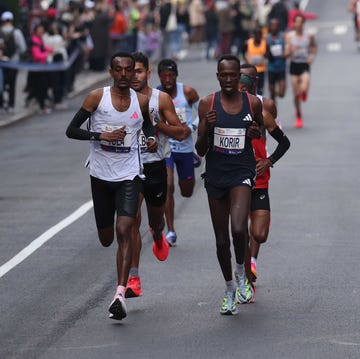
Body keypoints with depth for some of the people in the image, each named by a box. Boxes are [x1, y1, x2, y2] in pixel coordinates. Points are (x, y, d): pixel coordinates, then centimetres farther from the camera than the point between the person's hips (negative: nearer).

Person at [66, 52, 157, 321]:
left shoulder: (142, 101, 1)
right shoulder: (97, 97, -6)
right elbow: (71, 130, -6)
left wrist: (152, 138, 1)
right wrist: (100, 135, -19)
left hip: (129, 175, 0)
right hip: (101, 175, 0)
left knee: (124, 231, -18)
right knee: (106, 238, 10)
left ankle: (120, 293, -24)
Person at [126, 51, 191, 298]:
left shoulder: (161, 99, -5)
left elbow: (180, 133, -5)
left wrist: (154, 123, -18)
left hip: (155, 165, 0)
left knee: (156, 220, 18)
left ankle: (158, 237, 58)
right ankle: (133, 280, -12)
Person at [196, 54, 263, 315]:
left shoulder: (253, 103, 0)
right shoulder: (208, 104, -1)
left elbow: (261, 126, 20)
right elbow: (200, 150, -1)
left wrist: (255, 132, -4)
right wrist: (206, 127, -20)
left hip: (242, 172, -1)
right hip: (215, 174, 2)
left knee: (239, 229, -23)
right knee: (221, 239, 9)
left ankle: (241, 271, 6)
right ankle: (230, 288, 28)